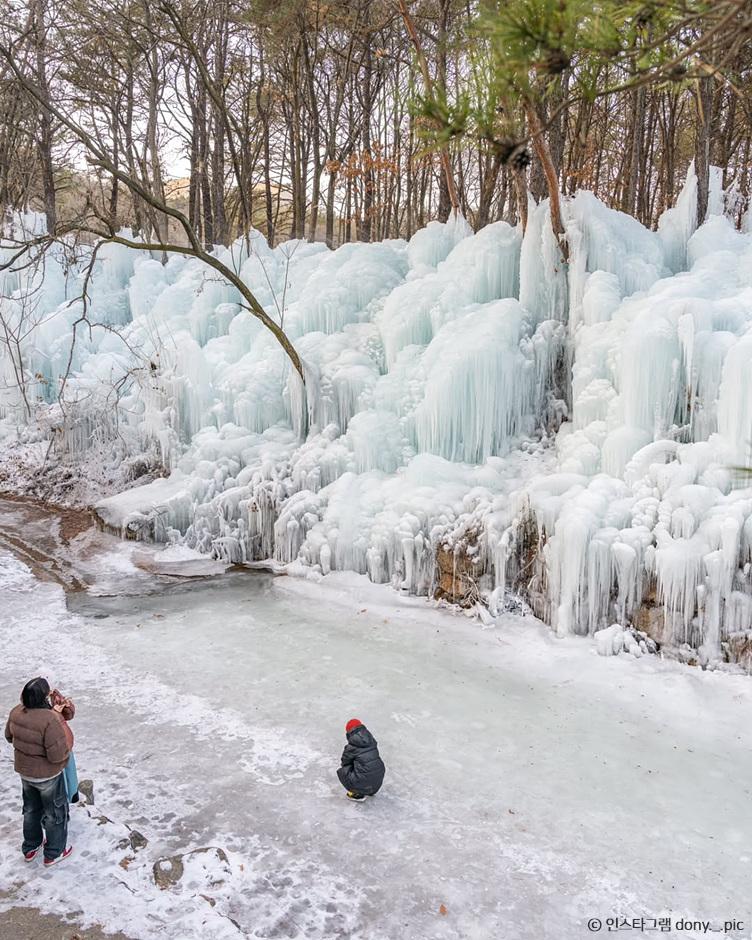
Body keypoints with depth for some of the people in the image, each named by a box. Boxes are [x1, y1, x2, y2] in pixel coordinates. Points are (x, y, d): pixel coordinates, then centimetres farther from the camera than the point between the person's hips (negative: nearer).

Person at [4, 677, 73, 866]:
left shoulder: (16, 713, -13)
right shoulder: (50, 720, -36)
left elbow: (9, 736, 7)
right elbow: (58, 755, -32)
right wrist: (66, 734, -18)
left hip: (24, 771, 6)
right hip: (47, 775, -6)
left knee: (31, 809, 28)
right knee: (55, 813, 16)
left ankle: (30, 848, 45)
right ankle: (54, 853, 32)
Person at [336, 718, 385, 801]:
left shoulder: (351, 747, -8)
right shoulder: (372, 741, 5)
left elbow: (345, 762, 9)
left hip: (364, 781, -6)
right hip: (379, 779, 6)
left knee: (341, 772, 13)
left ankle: (357, 794, 10)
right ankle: (371, 790, 28)